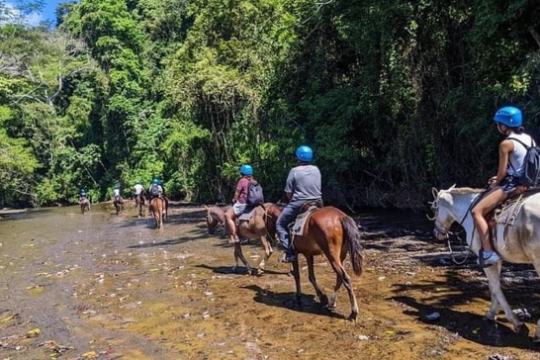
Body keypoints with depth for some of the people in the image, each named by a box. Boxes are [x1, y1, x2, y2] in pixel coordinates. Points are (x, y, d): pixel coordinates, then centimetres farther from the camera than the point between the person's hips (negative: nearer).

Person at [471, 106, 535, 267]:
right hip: (527, 183, 10)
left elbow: (502, 172, -12)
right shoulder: (529, 139, 11)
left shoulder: (506, 144, -14)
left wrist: (496, 182, 8)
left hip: (513, 185, -10)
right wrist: (501, 177, 18)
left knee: (477, 211, -12)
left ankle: (488, 252, -18)